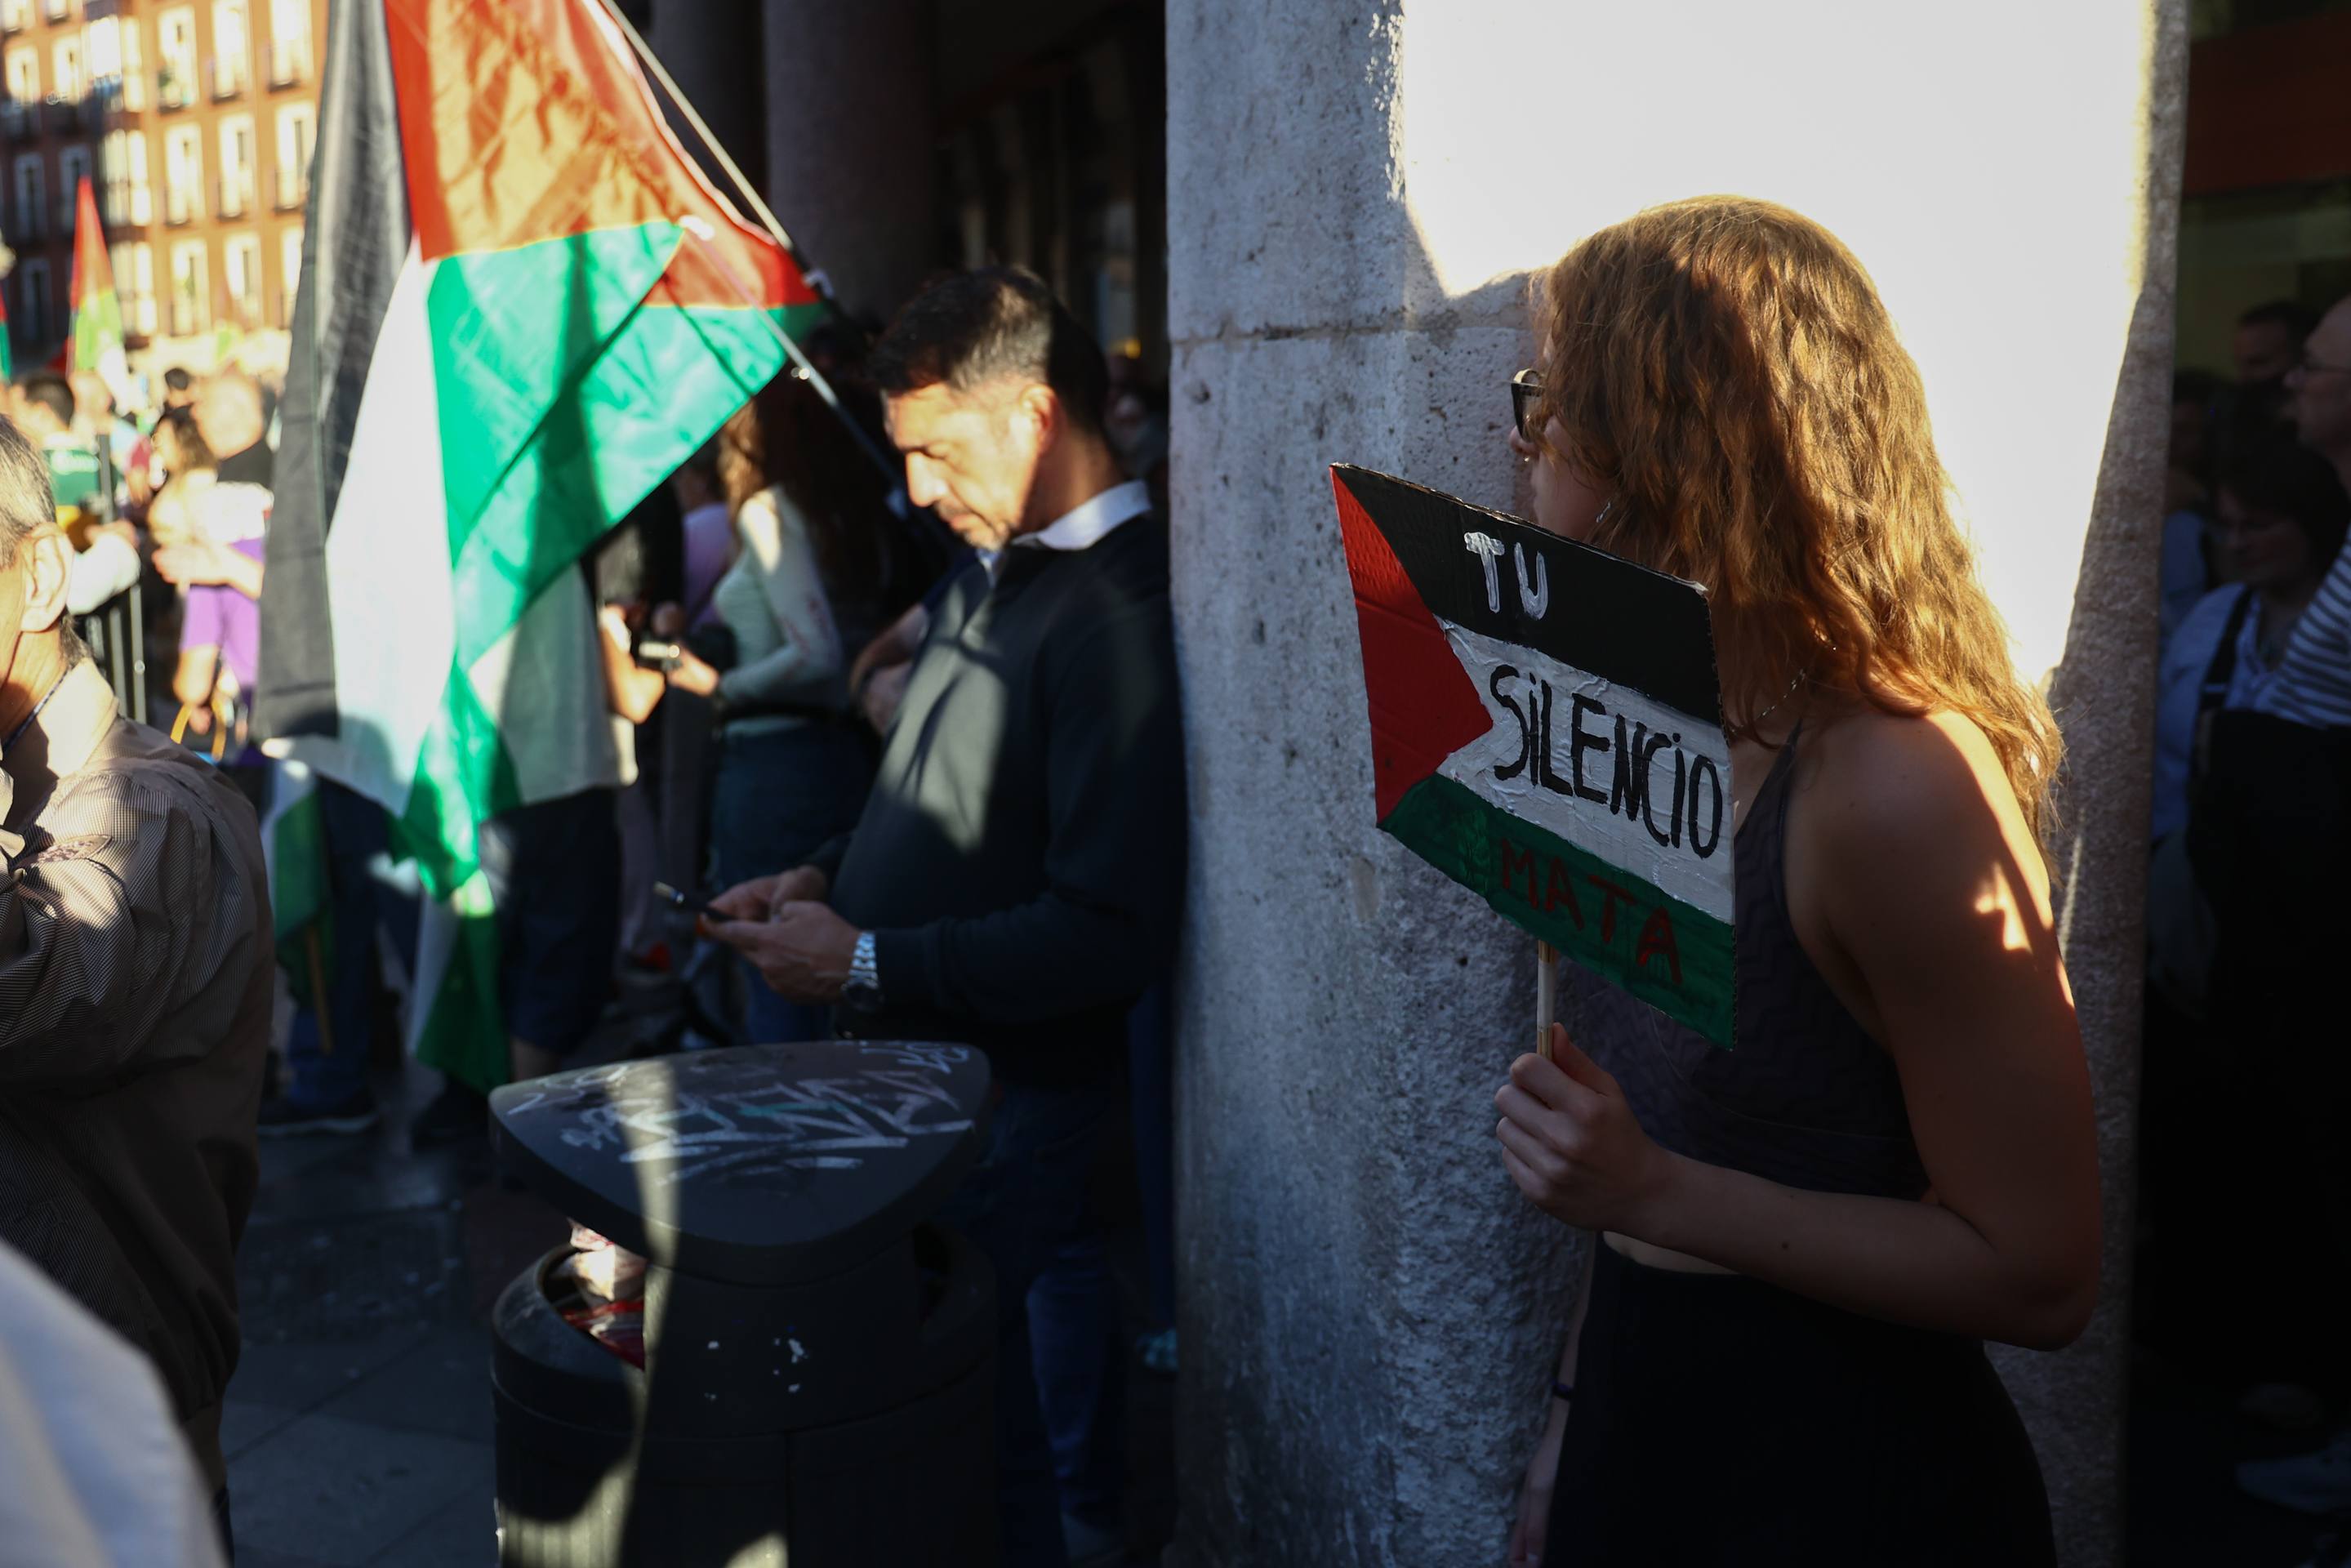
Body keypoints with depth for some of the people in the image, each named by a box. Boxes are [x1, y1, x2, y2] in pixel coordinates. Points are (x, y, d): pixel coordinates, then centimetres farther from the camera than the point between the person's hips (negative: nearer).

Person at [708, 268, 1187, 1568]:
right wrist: (823, 880, 5)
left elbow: (1109, 934, -25)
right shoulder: (990, 573, 10)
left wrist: (867, 968, -19)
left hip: (1008, 1111, -9)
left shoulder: (1120, 618, -21)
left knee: (1013, 1441, 5)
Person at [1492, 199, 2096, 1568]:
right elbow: (1644, 1133, 7)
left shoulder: (1900, 785, -25)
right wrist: (1579, 1411, 10)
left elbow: (2040, 1274, -19)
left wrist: (1655, 1191, -24)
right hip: (1644, 1402, 6)